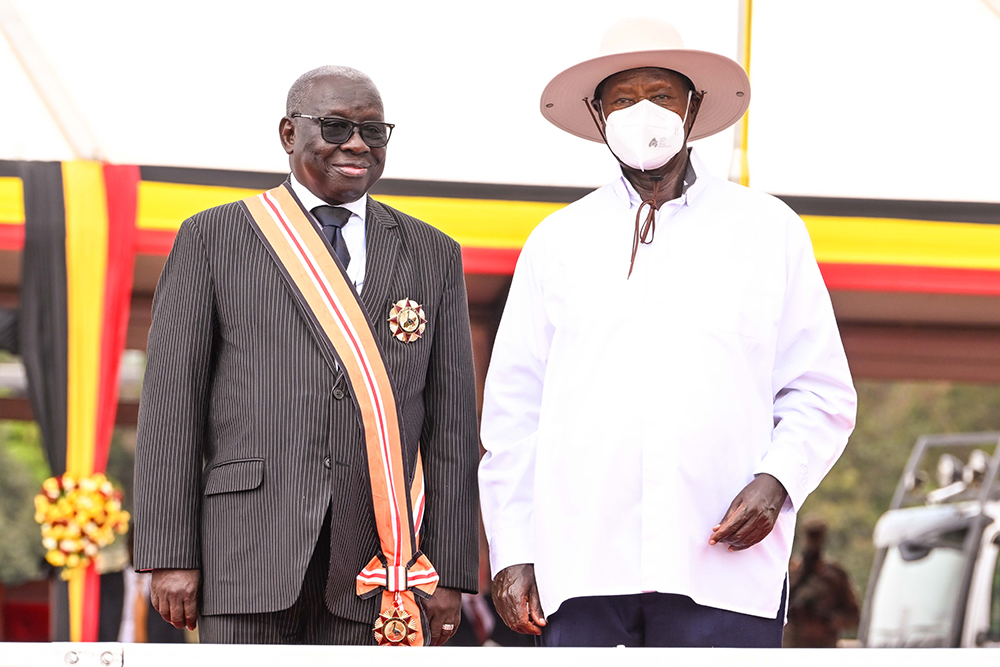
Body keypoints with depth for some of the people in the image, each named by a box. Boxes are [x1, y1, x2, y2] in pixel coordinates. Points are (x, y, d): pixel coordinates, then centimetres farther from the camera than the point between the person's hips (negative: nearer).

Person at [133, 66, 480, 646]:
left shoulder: (433, 255, 14)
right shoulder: (213, 239, 8)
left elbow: (453, 423, 11)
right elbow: (171, 402, 3)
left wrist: (449, 572, 4)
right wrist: (170, 554, -4)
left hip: (376, 557, 2)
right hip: (250, 543, -2)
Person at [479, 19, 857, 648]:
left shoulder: (770, 231, 12)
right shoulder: (558, 242, 15)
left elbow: (822, 394, 11)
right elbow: (513, 410, 14)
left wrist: (777, 481, -8)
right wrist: (513, 551, 6)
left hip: (724, 564, -1)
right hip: (580, 566, 1)